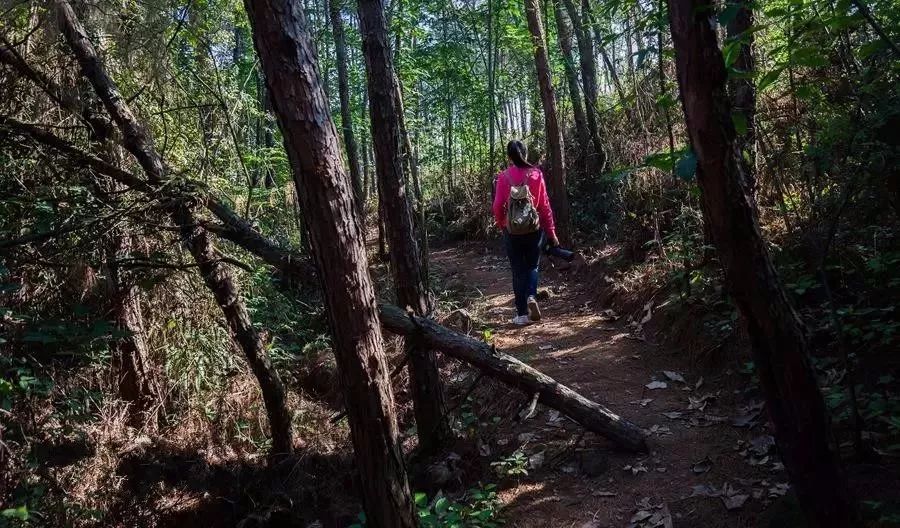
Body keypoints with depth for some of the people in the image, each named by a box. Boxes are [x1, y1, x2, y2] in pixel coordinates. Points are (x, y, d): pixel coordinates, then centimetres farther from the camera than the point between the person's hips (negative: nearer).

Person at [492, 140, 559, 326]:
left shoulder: (503, 177, -8)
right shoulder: (536, 175, -4)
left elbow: (498, 206, -6)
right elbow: (545, 205, -1)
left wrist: (502, 226, 12)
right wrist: (551, 232, 5)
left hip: (512, 231, -1)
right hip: (534, 229, 1)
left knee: (518, 270, 9)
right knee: (532, 265, 19)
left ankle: (522, 314, 10)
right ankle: (531, 297, -7)